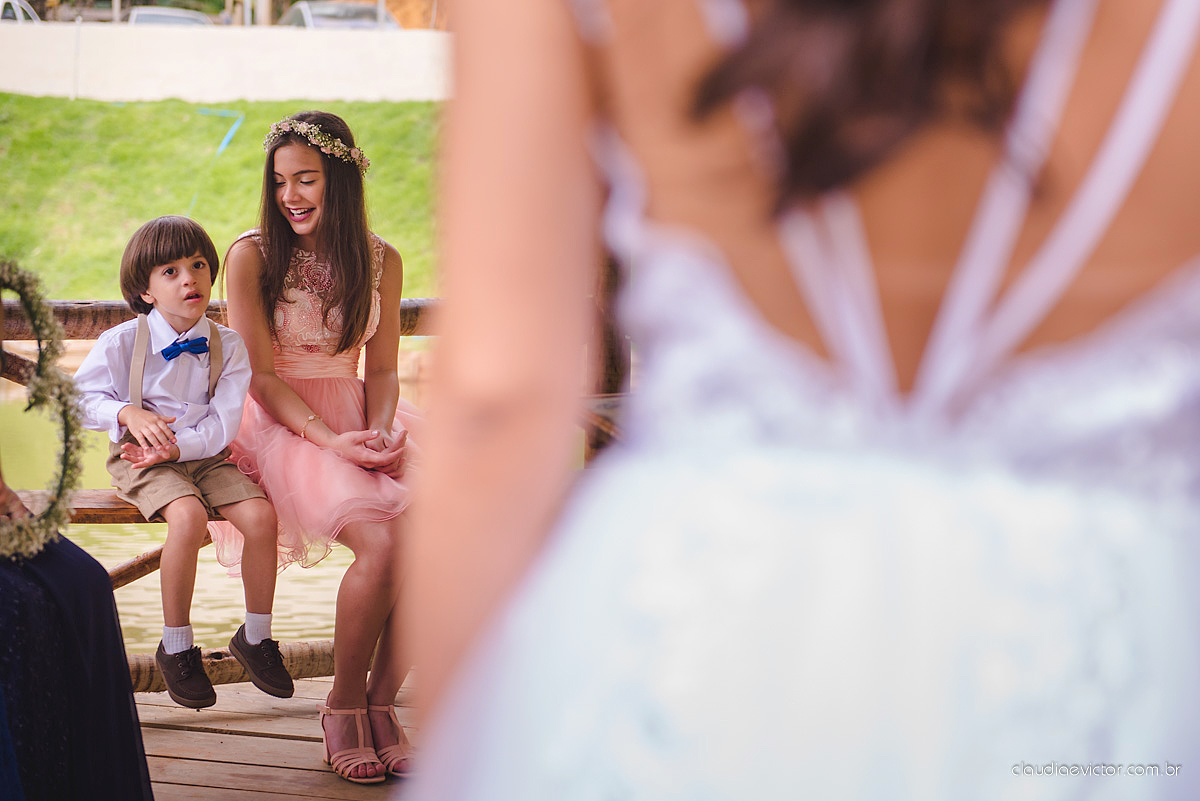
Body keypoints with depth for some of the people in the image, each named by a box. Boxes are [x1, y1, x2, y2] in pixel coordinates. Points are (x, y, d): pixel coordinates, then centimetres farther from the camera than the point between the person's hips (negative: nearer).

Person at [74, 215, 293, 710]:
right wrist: (128, 414, -17)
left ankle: (255, 637, 1)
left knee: (260, 515, -21)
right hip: (141, 457, -3)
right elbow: (83, 396, 1)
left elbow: (223, 424, -6)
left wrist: (175, 446, -21)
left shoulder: (227, 345, -1)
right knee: (187, 516, -33)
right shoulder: (121, 343, -6)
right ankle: (176, 648, -16)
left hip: (204, 454, 3)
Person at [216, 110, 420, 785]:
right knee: (381, 542, -30)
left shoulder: (381, 261, 8)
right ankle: (344, 703, -11)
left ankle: (381, 700, -12)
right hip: (283, 425, -4)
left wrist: (377, 433, -10)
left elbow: (381, 369, 11)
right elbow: (259, 375, -7)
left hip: (360, 419, 4)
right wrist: (331, 441, -19)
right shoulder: (252, 256, -4)